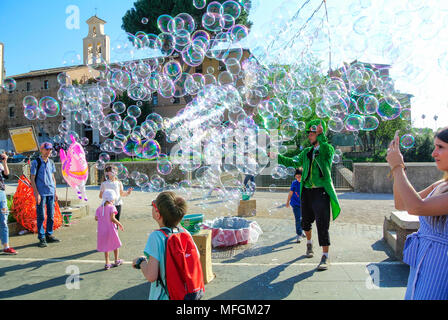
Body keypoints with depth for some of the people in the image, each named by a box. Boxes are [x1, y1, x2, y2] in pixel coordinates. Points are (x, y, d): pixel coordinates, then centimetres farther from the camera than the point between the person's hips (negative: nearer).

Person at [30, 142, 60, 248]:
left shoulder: (51, 162, 12)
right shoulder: (36, 162, -3)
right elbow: (32, 179, -5)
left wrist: (55, 192, 14)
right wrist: (36, 193, -12)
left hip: (51, 192, 5)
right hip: (41, 193, -5)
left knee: (51, 215, 9)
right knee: (41, 216, 0)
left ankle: (49, 235, 20)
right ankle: (41, 238, 9)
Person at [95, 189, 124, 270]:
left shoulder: (99, 208, 2)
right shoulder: (111, 207, -15)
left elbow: (96, 218, -1)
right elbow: (112, 218, -23)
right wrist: (119, 224, -11)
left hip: (102, 230, 5)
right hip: (111, 229, -4)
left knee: (106, 246, 15)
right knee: (115, 245, 16)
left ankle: (107, 263, 17)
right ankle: (116, 261, 29)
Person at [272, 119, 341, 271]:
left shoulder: (328, 149, -1)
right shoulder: (307, 152, 16)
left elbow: (327, 151, -25)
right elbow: (293, 162, 15)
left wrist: (321, 135, -32)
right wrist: (277, 157, 8)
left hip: (321, 192, -5)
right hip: (306, 191, 6)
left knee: (322, 225, -9)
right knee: (305, 221, 15)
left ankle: (325, 256, 0)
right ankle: (309, 243, 43)